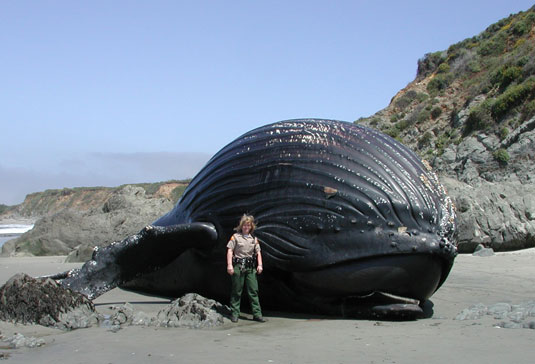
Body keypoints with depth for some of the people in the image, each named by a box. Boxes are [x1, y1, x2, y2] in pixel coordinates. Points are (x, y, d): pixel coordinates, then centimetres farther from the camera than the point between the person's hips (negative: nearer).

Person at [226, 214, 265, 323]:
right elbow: (230, 251, -2)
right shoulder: (235, 237, 3)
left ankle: (257, 314, 0)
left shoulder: (254, 239, 15)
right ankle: (234, 314, 8)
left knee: (253, 290, 0)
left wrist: (260, 265, 3)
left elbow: (258, 252, 16)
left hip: (250, 267, 3)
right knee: (236, 291, 1)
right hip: (238, 266, -3)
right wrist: (229, 265, -11)